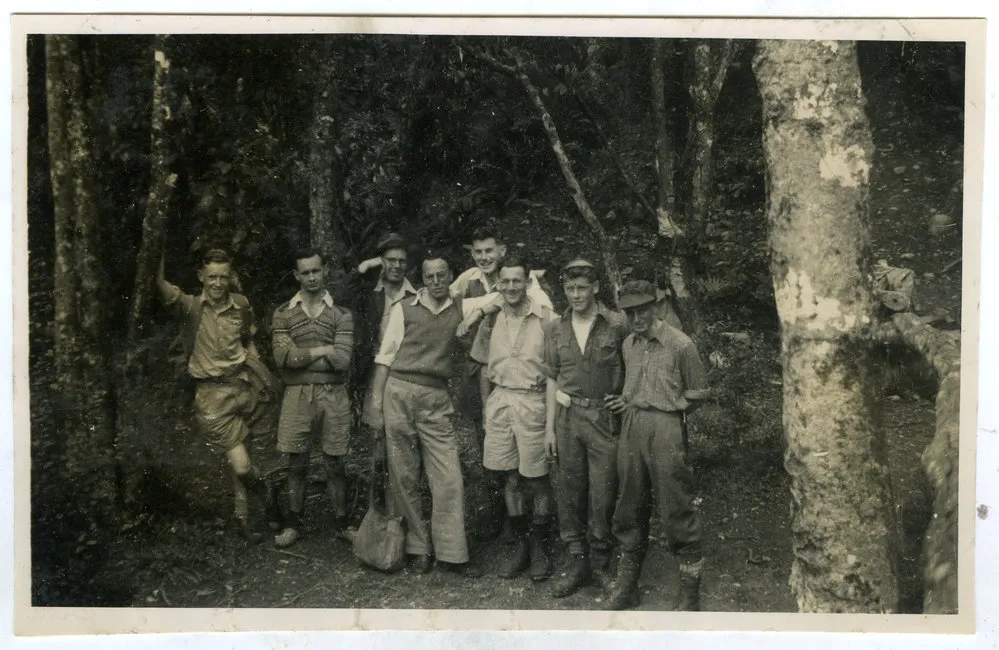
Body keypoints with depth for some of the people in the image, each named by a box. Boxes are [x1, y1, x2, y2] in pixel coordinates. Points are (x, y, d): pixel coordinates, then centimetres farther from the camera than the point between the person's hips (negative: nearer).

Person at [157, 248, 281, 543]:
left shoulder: (241, 305, 4)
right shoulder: (190, 306, -8)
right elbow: (160, 283, -27)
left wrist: (259, 369, 9)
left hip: (241, 386, 4)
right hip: (211, 395, -3)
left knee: (239, 457, 12)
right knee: (241, 465, -8)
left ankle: (243, 516, 32)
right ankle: (267, 496, 24)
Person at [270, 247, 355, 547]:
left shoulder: (340, 314, 2)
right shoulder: (283, 314, 5)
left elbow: (342, 360, -9)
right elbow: (283, 358, -8)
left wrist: (301, 355, -7)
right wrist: (323, 350, -9)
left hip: (333, 395, -1)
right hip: (297, 395, 1)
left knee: (334, 463, 6)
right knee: (296, 463, 9)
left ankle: (341, 523, 19)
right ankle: (293, 523, 23)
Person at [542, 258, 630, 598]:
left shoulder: (617, 325, -5)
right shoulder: (555, 329, 7)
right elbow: (553, 379, 11)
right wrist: (550, 426, 7)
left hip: (604, 417, -3)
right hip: (568, 416, 4)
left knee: (603, 494, 1)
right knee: (568, 493, 7)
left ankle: (600, 558, 21)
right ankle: (578, 563, 19)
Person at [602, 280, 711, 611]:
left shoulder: (680, 344, -6)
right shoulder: (628, 345, 11)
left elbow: (700, 391, 2)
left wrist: (668, 407, -3)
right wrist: (624, 401, 8)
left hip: (664, 429, -5)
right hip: (631, 429, 6)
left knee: (675, 509, -2)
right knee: (630, 507, 11)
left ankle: (690, 590, 12)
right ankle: (626, 584, 24)